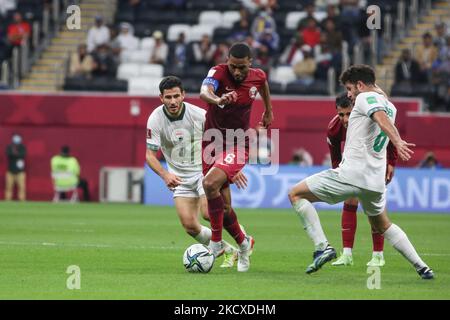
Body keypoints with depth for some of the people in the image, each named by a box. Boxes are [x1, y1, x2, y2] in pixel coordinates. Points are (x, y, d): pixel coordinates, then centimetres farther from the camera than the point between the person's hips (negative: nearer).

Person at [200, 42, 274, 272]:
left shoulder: (257, 77, -6)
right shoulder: (218, 72, -16)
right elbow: (204, 92, -38)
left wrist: (268, 111, 33)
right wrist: (217, 100, -60)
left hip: (238, 144, -1)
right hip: (213, 141, 1)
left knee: (210, 183, -28)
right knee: (223, 206, 3)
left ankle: (216, 242, -16)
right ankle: (243, 243, 30)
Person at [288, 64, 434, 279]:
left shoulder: (366, 98, -7)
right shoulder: (389, 106, 18)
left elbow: (381, 118, -26)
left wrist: (396, 141, -41)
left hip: (351, 173, -8)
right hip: (376, 180, 8)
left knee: (296, 194, -1)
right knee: (382, 224, 28)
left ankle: (322, 246, -13)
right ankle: (421, 267, 19)